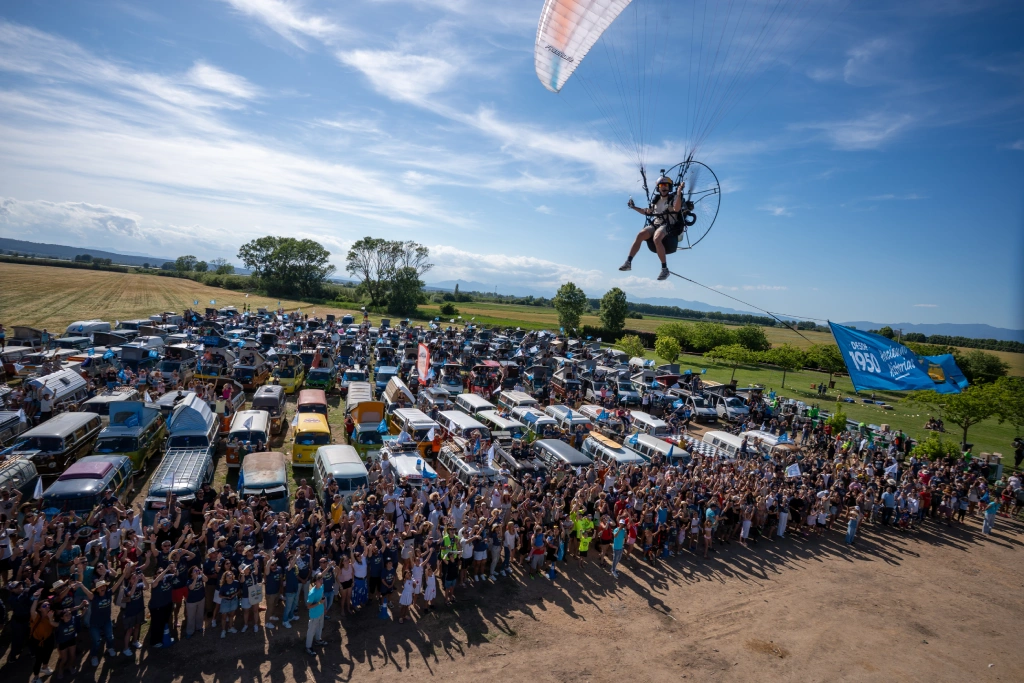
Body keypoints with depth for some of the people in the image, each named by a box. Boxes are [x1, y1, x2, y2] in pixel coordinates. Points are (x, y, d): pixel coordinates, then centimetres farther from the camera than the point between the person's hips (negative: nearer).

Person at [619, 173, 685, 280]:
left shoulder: (674, 198, 5)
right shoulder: (656, 200, 22)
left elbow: (677, 208, -17)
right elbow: (647, 212, 35)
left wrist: (679, 193, -25)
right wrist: (634, 207, 30)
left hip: (669, 225, -5)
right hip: (655, 224, 5)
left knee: (656, 238, -36)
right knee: (640, 235, -24)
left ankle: (664, 268, -32)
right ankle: (628, 262, -29)